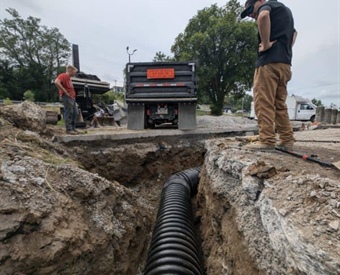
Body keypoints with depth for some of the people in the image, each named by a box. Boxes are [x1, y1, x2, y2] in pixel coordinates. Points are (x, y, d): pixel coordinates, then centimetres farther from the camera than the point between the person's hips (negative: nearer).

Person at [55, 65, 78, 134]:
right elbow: (56, 82, -25)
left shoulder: (68, 78, 22)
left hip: (72, 97, 10)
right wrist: (65, 92, -21)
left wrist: (73, 95, 14)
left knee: (75, 113, 12)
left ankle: (73, 128, 21)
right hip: (67, 97, -10)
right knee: (68, 113, -7)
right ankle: (69, 129, -2)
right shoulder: (63, 75, -7)